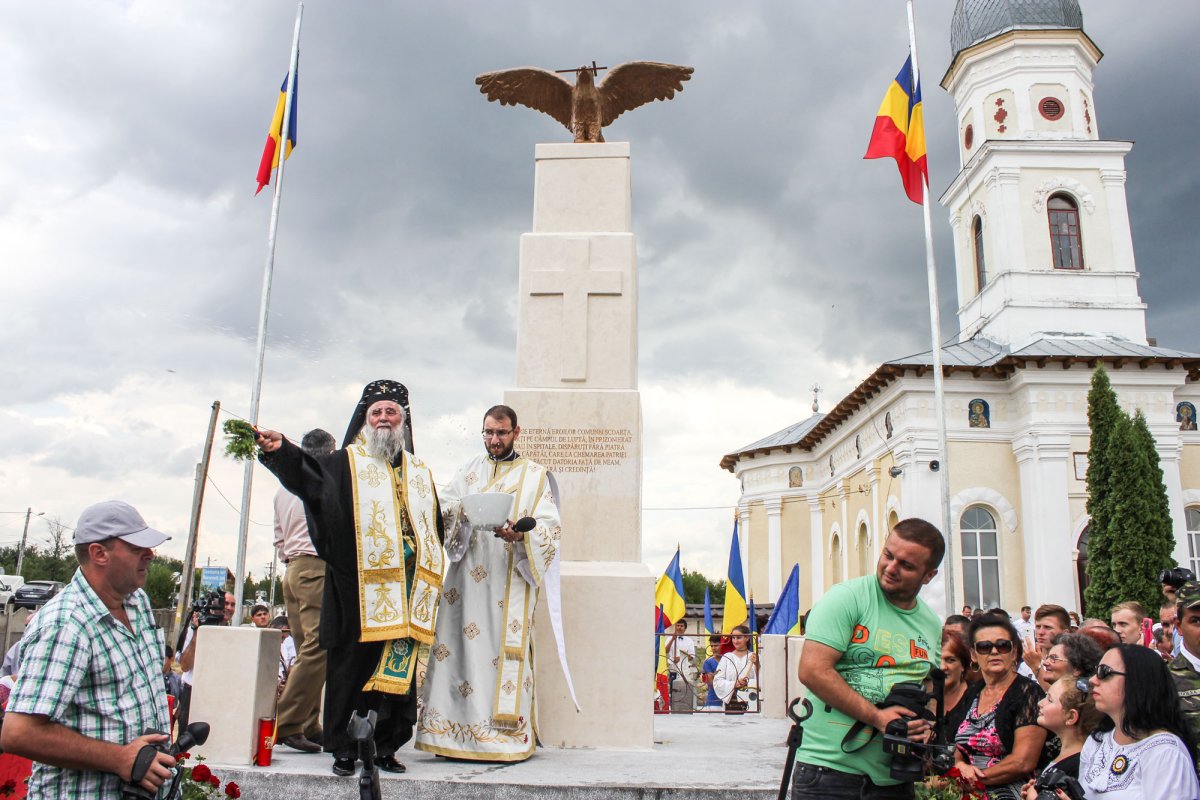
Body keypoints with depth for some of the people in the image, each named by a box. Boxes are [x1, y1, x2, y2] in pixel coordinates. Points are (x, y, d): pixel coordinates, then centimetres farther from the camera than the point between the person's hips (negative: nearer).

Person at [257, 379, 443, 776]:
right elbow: (307, 475, -13)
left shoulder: (420, 474, 19)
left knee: (399, 670, 5)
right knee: (351, 668, 0)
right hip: (357, 591, -3)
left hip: (406, 594, 3)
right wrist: (282, 450, -33)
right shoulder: (344, 464, 8)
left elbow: (435, 531, 21)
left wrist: (430, 578, 11)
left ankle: (386, 747, 17)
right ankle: (343, 749, 13)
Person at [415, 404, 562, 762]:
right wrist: (460, 511, -16)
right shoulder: (469, 470, 17)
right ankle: (457, 728, 5)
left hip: (510, 579, -3)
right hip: (467, 577, 3)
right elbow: (443, 507, 8)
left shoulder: (535, 475, 8)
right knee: (460, 644, -2)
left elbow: (550, 527, -2)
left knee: (506, 649, -7)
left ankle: (506, 732, -1)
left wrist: (520, 535, -22)